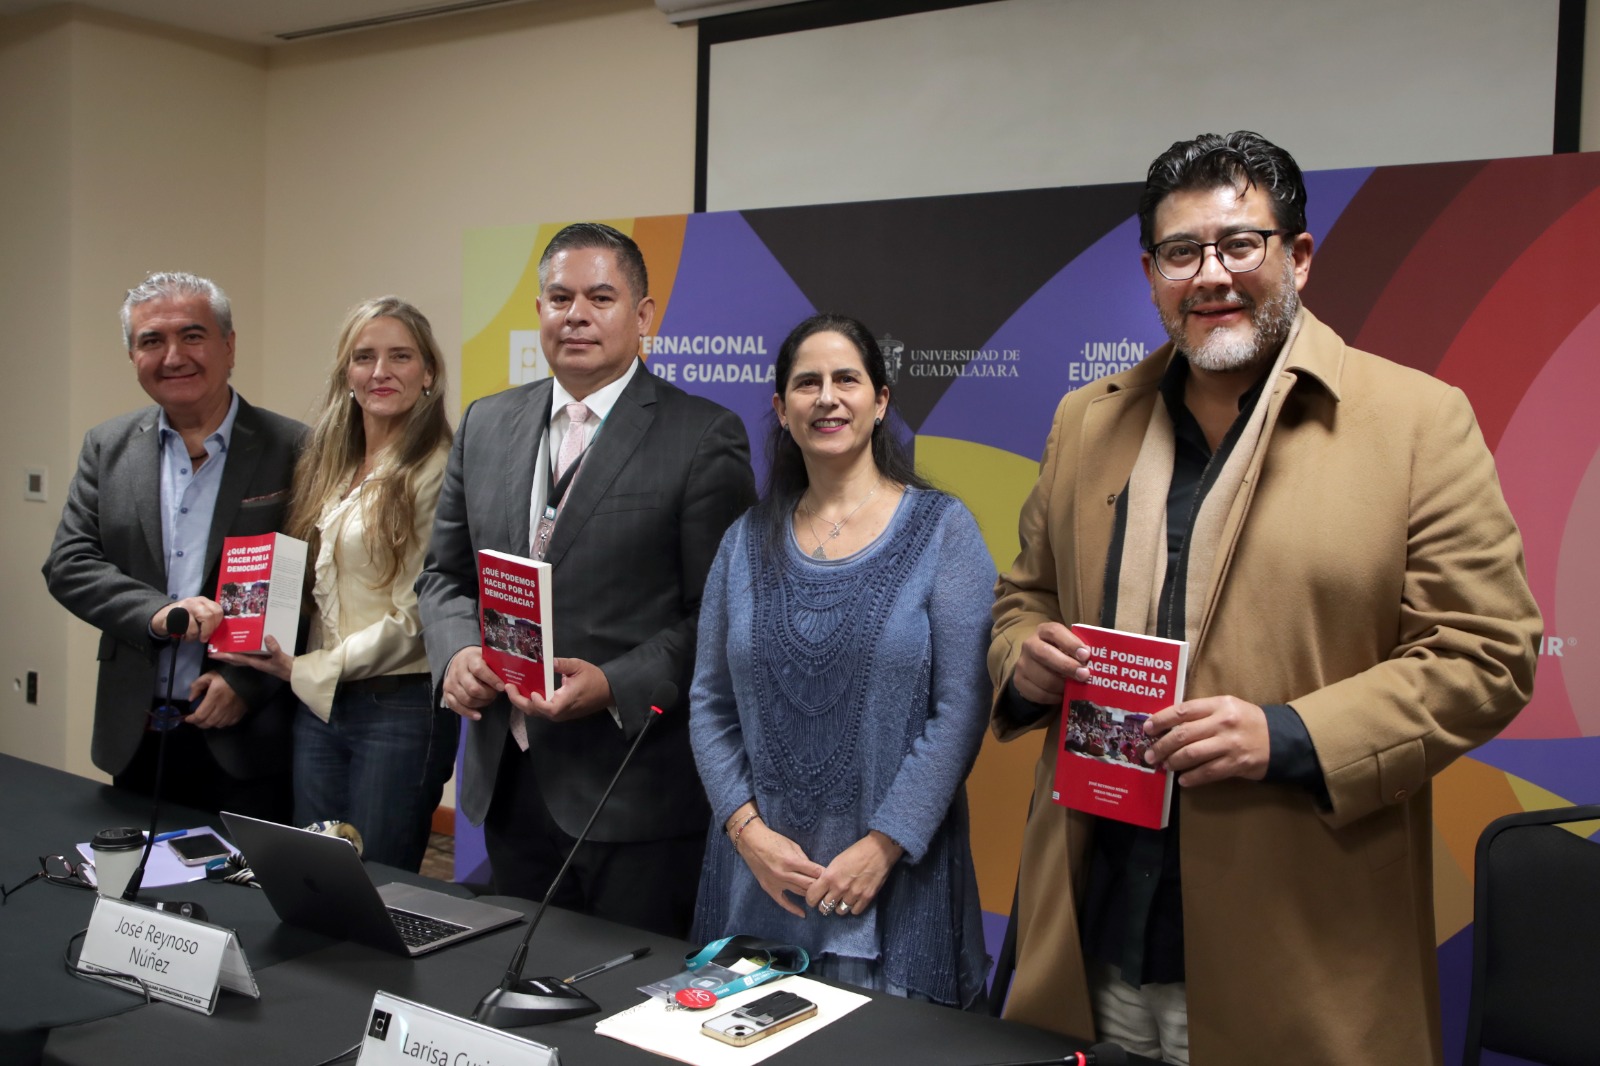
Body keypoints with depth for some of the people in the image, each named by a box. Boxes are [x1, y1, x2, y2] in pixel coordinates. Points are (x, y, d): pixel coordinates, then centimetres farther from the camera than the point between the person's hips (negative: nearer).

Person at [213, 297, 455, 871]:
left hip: (400, 704, -7)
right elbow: (303, 585, 17)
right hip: (316, 702, 7)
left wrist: (311, 669, -11)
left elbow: (418, 614, -13)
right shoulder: (327, 468, 12)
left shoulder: (438, 471, -11)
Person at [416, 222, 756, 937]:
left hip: (636, 792, -5)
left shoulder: (705, 437, -7)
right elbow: (444, 573, 15)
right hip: (509, 785, 5)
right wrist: (456, 652, -5)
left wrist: (614, 686, -22)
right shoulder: (485, 424, 10)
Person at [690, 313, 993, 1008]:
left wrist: (883, 845, -15)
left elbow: (962, 707, -10)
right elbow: (709, 704, 6)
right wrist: (748, 828, -7)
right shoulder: (747, 541, 6)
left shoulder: (942, 530, -4)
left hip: (895, 876, -3)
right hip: (758, 873, 3)